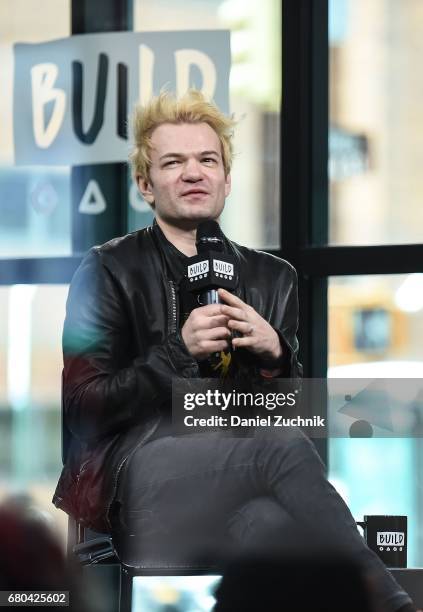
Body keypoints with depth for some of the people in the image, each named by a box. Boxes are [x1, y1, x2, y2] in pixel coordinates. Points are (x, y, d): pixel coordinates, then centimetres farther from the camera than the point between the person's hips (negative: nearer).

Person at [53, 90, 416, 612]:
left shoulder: (272, 277, 21)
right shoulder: (109, 271, 9)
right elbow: (82, 406, 2)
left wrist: (275, 353, -3)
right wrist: (178, 351, -11)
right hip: (143, 467, -3)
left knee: (266, 522, -37)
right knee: (284, 448, -34)